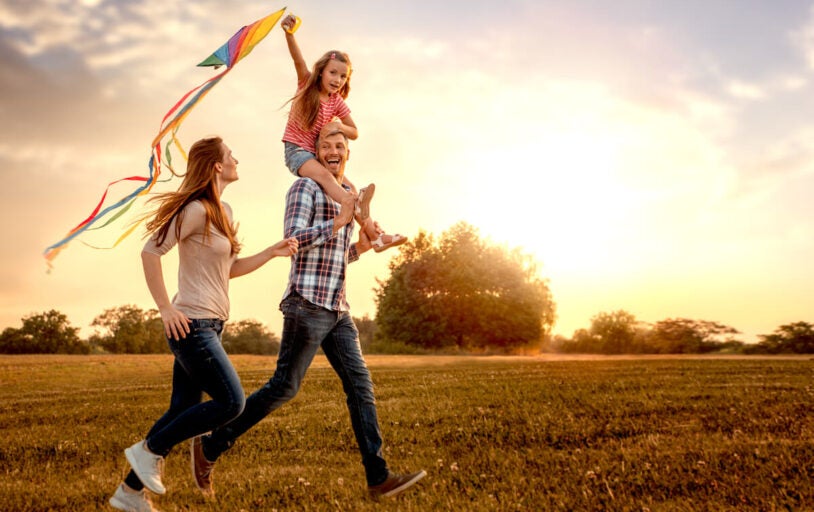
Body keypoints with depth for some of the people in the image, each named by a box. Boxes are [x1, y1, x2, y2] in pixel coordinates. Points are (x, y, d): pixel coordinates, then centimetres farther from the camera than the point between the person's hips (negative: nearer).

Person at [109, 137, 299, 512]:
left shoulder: (222, 212, 16)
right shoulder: (197, 210, -13)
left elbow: (230, 269, 20)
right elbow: (150, 252, -17)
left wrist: (272, 252, 10)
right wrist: (166, 309, -18)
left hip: (209, 325, 9)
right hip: (192, 323, -9)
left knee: (183, 410, 11)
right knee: (231, 402, -9)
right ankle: (150, 450, 4)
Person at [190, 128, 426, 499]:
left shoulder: (346, 197, 22)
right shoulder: (305, 187, -2)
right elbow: (294, 238, -15)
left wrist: (361, 247, 10)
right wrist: (340, 221, -14)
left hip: (338, 310, 8)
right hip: (307, 305, -8)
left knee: (361, 386, 1)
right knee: (283, 388, -3)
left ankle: (378, 478, 3)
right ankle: (209, 447, 11)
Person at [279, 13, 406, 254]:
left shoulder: (337, 103, 5)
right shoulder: (307, 84, -3)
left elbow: (354, 133, 11)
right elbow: (298, 61, -22)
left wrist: (338, 126, -12)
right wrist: (289, 33, -41)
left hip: (317, 154, 5)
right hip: (296, 150, -5)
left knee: (350, 188, -10)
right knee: (324, 174, -33)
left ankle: (372, 235, -15)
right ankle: (362, 216, -50)